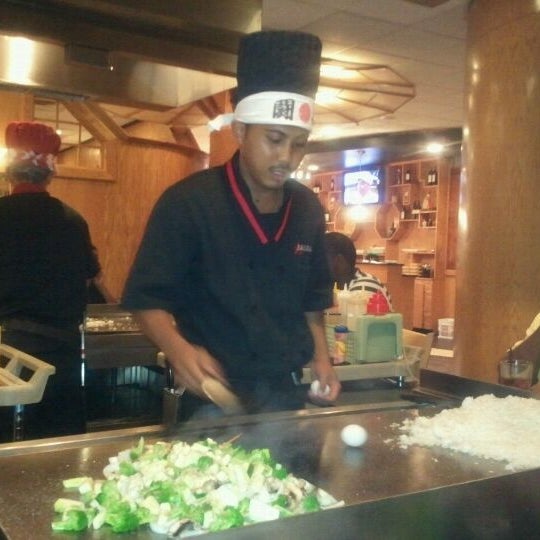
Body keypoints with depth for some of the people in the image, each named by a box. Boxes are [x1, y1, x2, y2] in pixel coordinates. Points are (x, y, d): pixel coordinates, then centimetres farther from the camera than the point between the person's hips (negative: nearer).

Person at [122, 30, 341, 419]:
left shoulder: (308, 209, 3)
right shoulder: (188, 202, -14)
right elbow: (147, 299, -11)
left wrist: (321, 357, 1)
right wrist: (178, 349, -29)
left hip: (289, 394, 5)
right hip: (215, 399, -5)